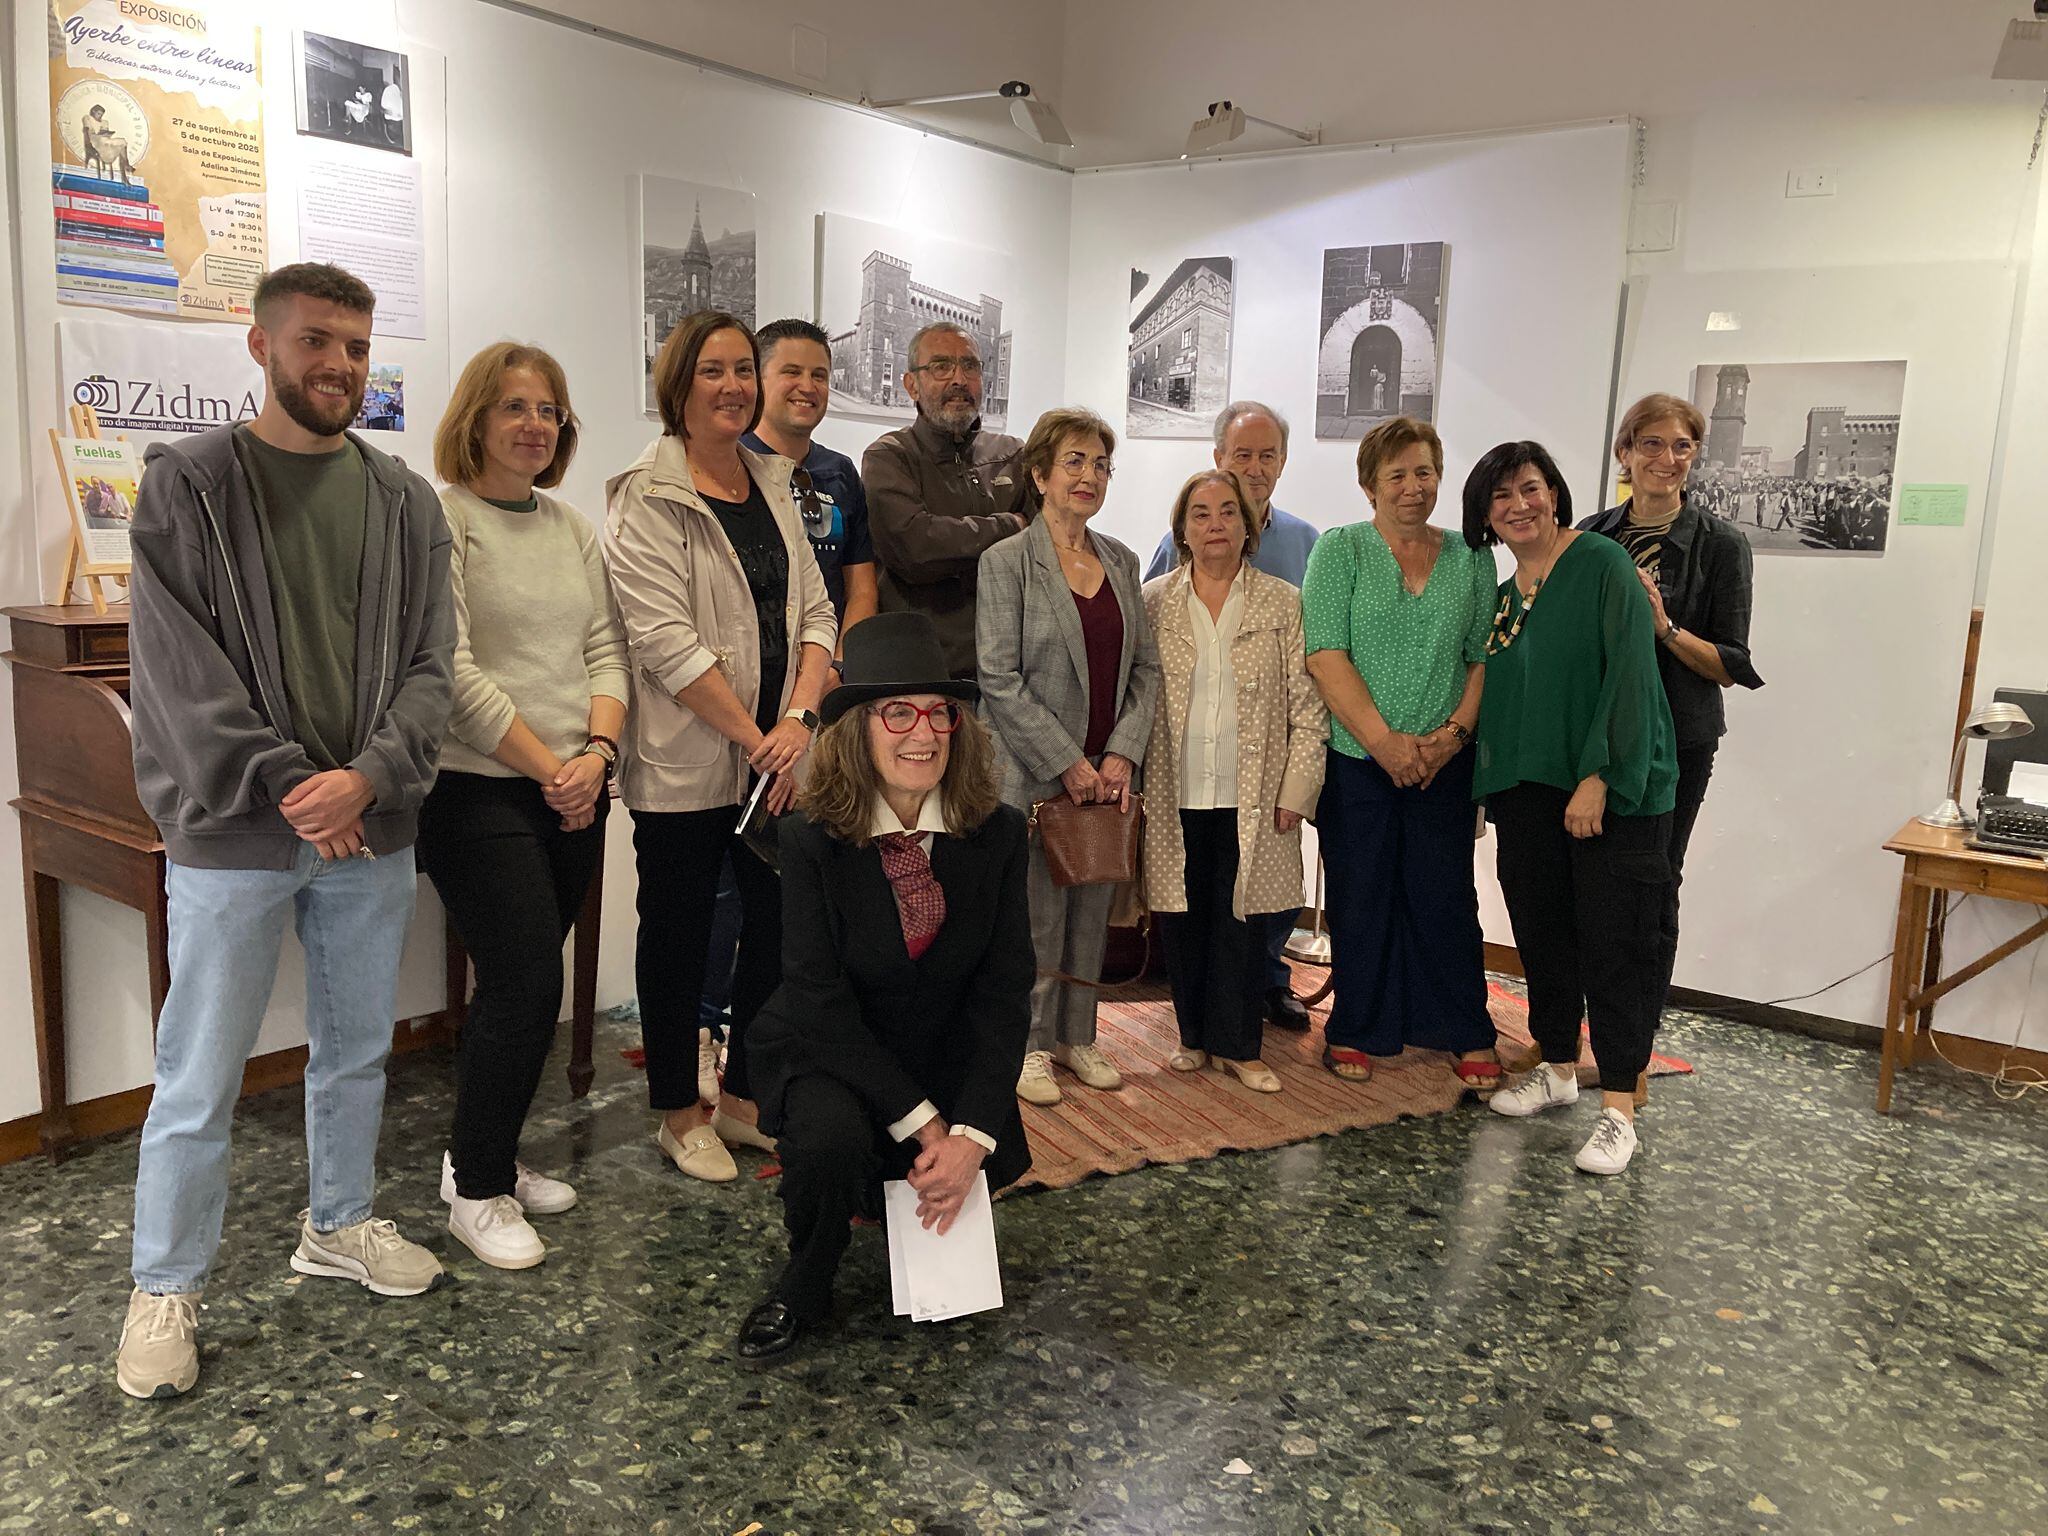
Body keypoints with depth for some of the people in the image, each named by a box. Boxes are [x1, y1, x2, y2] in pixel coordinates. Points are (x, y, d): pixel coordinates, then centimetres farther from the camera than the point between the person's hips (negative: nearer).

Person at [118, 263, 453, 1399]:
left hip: (370, 829, 4)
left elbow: (428, 662, 1)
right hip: (231, 835, -4)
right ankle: (166, 1288, 22)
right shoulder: (188, 484, -3)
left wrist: (368, 777, -14)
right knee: (200, 1079, 4)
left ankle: (338, 1224, 37)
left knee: (358, 1048, 17)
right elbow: (180, 667, -10)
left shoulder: (405, 502, 6)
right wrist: (286, 790, -15)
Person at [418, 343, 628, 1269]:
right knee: (527, 983, -9)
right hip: (480, 790, -6)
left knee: (520, 982, 12)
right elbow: (456, 673, -15)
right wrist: (548, 769, -14)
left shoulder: (571, 528, 14)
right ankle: (476, 1193, 9)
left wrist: (597, 752, -7)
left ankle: (483, 1156, 29)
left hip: (574, 792, 7)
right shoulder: (440, 521, -7)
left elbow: (606, 649, 10)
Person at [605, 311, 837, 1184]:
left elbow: (814, 611, 7)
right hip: (685, 762, -6)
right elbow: (666, 642, -17)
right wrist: (755, 738, -16)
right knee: (678, 932, 8)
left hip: (777, 758, 6)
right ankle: (679, 1113, 23)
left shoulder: (774, 485, 12)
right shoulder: (647, 499, -9)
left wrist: (800, 718, -10)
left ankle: (744, 1095, 29)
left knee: (778, 922, 11)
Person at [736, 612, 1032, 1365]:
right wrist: (922, 1123, -23)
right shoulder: (812, 838, -17)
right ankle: (804, 1288, -1)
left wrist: (972, 1134, -21)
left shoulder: (997, 832, -11)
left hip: (950, 1061, 3)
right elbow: (821, 1000, -19)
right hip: (828, 1056, -3)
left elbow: (1005, 992, -11)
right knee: (830, 1139, -32)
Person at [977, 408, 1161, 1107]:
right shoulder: (1007, 562, -6)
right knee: (1038, 913, 1)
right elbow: (1000, 679, -12)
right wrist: (1068, 764, -14)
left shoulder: (1121, 561, 11)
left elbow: (1146, 667, 9)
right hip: (1036, 776, -5)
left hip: (1107, 777, 5)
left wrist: (1121, 754, -4)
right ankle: (1027, 1044, 16)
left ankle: (1076, 1035, 26)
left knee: (1092, 911, 11)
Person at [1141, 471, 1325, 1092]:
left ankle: (1237, 1045, 18)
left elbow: (1306, 707, 2)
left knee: (1241, 918, 4)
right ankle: (1194, 1035, 25)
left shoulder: (1283, 604, 4)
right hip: (1174, 797, 1)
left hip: (1251, 800, -1)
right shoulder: (1153, 600, 6)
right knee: (1182, 918, 8)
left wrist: (1295, 793, -3)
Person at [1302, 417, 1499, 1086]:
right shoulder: (1340, 549, 0)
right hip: (1356, 757, -2)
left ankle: (1467, 1035, 19)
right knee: (1360, 894, 5)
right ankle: (1355, 1031, 20)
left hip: (1443, 762, 2)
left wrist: (1453, 733, -8)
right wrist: (1384, 740, -15)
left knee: (1447, 894, 5)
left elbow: (1485, 657, 8)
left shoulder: (1470, 558, 10)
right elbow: (1326, 656, -9)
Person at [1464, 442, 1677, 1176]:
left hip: (1613, 792, -6)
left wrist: (1601, 777, -21)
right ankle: (1558, 1068, 30)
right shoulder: (1499, 599, 13)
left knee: (1614, 944, -3)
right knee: (1542, 935, 14)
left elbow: (1630, 674, -15)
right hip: (1527, 793, 7)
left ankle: (1618, 1108, 4)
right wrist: (1487, 786, 12)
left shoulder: (1603, 565, -7)